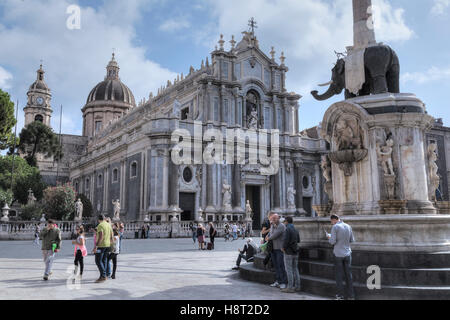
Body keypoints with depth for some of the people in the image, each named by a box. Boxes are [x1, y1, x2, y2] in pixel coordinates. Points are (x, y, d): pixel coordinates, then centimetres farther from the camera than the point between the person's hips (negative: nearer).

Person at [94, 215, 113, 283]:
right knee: (104, 260, 11)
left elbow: (101, 236, -23)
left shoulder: (100, 225, -13)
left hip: (101, 245, -8)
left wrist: (96, 246, -23)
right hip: (107, 245, 8)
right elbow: (111, 236, 15)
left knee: (98, 261, -6)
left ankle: (103, 276, -12)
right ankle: (102, 276, 14)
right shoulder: (109, 225, 11)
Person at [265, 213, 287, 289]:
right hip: (273, 248, 8)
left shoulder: (281, 226, -15)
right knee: (276, 265, 9)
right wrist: (267, 236, 7)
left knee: (280, 265, -8)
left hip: (280, 249, -8)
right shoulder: (272, 225, 12)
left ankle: (283, 282, -2)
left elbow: (274, 235, -19)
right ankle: (278, 281, 16)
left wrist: (268, 238, 0)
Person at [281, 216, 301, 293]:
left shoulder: (288, 229, -14)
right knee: (295, 269, 12)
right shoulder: (296, 230, 10)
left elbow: (286, 240, -20)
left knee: (289, 270, -4)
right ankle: (297, 286, 14)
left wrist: (283, 248, -6)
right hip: (295, 252, 8)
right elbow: (298, 240, 18)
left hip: (288, 252, -8)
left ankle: (290, 287, -4)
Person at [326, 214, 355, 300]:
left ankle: (340, 295, 8)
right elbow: (352, 240, 10)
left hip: (338, 254, -4)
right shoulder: (348, 226, 4)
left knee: (339, 275, 4)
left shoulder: (335, 227, -12)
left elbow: (333, 242, -14)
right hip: (347, 253, 4)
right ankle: (351, 295, 12)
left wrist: (329, 237, 5)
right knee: (348, 275, 10)